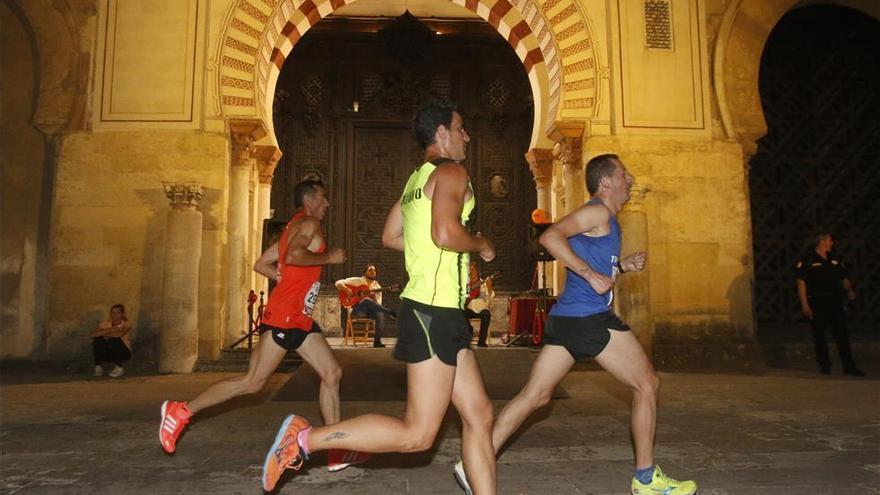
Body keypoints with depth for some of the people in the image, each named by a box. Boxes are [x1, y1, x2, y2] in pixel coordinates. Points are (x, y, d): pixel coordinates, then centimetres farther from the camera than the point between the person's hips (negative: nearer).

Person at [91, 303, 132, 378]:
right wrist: (110, 330, -31)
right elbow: (93, 334, -24)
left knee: (115, 340, -33)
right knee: (98, 339, -24)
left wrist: (104, 333, -22)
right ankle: (98, 366, -9)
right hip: (108, 352, 3)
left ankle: (119, 368, -13)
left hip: (122, 352, -2)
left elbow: (119, 334, -37)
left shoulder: (126, 324, -14)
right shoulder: (106, 323, -6)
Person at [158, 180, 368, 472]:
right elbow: (294, 256, -27)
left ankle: (336, 451, 5)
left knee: (332, 374, 3)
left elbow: (261, 265, 22)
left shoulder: (295, 228, 23)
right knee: (254, 381, -6)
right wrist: (328, 257, -14)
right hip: (284, 317, -10)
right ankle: (181, 411, 7)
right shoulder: (308, 223, -6)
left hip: (299, 319, 10)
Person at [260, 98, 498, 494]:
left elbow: (390, 236, 24)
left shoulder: (418, 178, 19)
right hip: (434, 311, -10)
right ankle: (307, 437, 0)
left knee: (479, 415, 11)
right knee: (417, 434, -5)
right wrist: (481, 246, -6)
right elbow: (446, 233, -25)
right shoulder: (451, 172, -8)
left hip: (438, 313, 10)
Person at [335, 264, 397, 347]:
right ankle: (390, 313, -34)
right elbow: (338, 283, 4)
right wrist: (346, 289, -14)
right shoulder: (357, 281, 9)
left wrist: (373, 298, -11)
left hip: (370, 310, 3)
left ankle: (377, 341, -31)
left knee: (380, 314, -34)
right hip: (357, 310, -3)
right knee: (367, 300, -38)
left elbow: (378, 304, 10)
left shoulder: (377, 287, 16)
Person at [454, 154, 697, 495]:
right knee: (647, 384, 5)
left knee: (534, 396, 8)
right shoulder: (598, 212, -6)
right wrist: (591, 274, -23)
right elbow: (550, 237, -21)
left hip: (567, 318, 10)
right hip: (590, 317, -10)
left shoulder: (605, 220, 24)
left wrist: (622, 266, 18)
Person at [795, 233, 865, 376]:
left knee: (842, 335, 4)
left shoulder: (834, 260, 13)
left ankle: (849, 366, 9)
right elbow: (801, 283, -8)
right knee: (819, 336, 4)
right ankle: (824, 365, 15)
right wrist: (805, 305, -14)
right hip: (817, 305, -5)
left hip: (835, 303, 5)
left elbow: (844, 278, 19)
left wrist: (849, 290, -3)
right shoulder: (807, 260, -5)